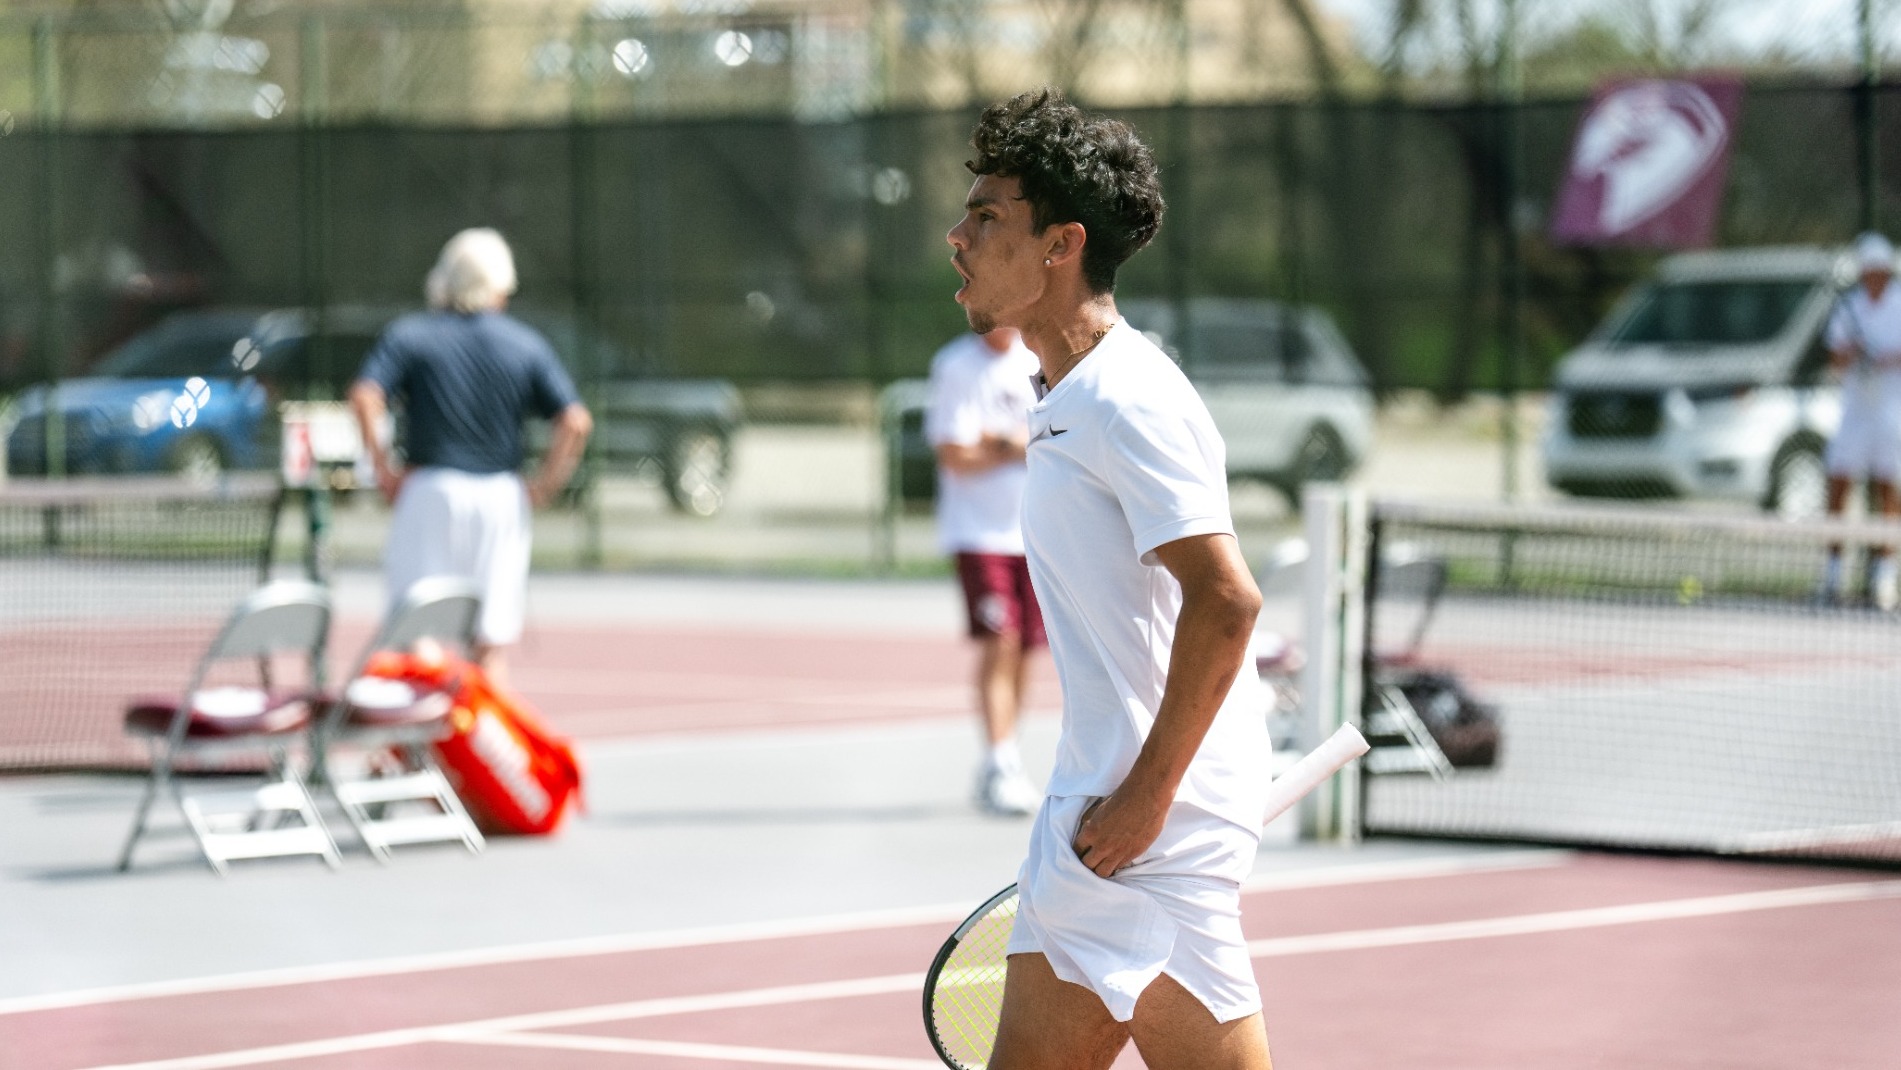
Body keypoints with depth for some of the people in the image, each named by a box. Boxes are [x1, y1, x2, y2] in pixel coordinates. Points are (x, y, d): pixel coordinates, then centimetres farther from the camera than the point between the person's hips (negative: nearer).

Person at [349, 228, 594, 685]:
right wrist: (544, 485, 4)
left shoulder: (408, 335, 3)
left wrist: (383, 468, -5)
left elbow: (365, 398, -13)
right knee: (492, 642, 6)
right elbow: (575, 421, -4)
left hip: (429, 492, -1)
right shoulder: (526, 344, 6)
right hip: (500, 496, 1)